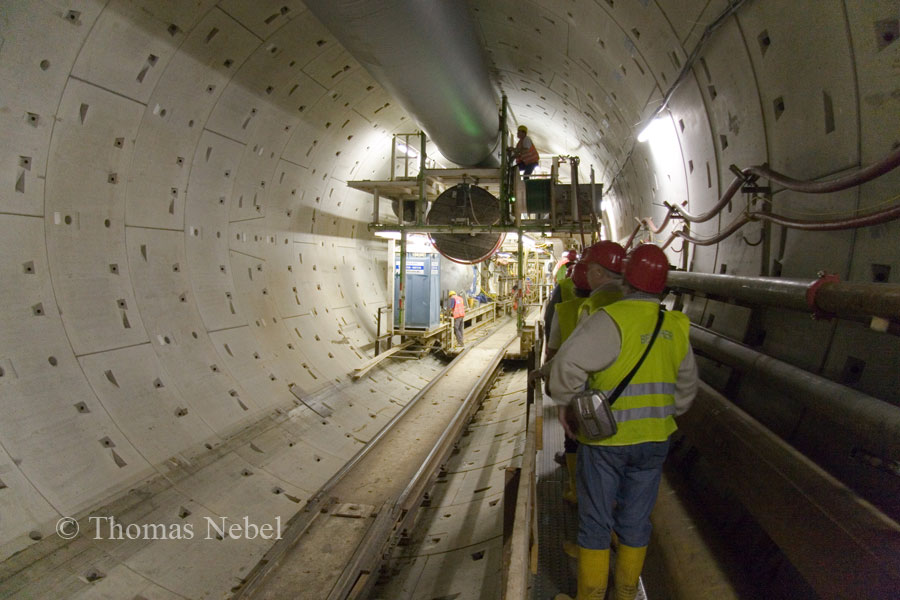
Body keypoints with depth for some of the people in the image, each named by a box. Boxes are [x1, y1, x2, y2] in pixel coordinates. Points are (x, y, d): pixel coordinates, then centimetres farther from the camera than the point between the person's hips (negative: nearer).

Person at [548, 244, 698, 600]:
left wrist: (566, 405, -15)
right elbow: (686, 387, 13)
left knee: (595, 521, 9)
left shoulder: (611, 319, -21)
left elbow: (568, 363, -32)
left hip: (605, 439, -5)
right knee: (635, 520, 19)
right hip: (654, 441, 6)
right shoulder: (675, 327, 1)